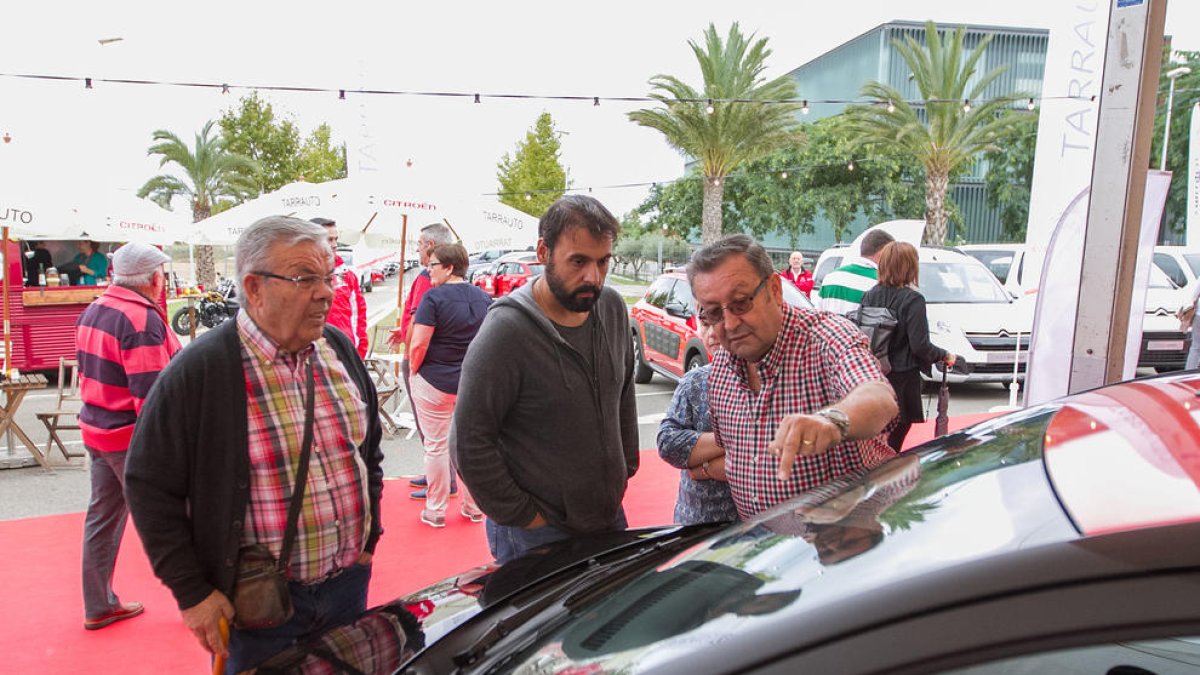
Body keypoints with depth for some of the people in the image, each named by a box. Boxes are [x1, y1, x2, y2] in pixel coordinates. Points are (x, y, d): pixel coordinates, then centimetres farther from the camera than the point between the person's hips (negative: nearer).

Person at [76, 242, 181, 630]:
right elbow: (150, 393, -24)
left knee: (103, 517, 17)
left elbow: (93, 371, 15)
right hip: (134, 437, -9)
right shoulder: (143, 319, -21)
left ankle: (98, 606, 29)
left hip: (95, 428, 9)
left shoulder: (93, 311, 8)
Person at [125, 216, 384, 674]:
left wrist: (369, 538, 11)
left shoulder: (340, 351, 1)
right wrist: (192, 593, -9)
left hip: (349, 584, 5)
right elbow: (149, 485, -10)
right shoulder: (200, 370, -15)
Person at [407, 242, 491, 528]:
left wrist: (414, 370, -2)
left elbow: (418, 344, -19)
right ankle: (473, 507, 26)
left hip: (435, 382, -5)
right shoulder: (483, 297, 4)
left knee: (436, 446, 7)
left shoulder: (434, 297, -15)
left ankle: (435, 511, 17)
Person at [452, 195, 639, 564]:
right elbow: (469, 443, -19)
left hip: (611, 518, 7)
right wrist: (523, 516, -14)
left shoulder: (613, 308, -2)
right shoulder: (506, 332, -22)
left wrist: (626, 468, 12)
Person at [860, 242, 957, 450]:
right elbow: (920, 345, -15)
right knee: (893, 442, 3)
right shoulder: (913, 300, -12)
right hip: (902, 380, -5)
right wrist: (944, 355, 1)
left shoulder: (870, 295, 3)